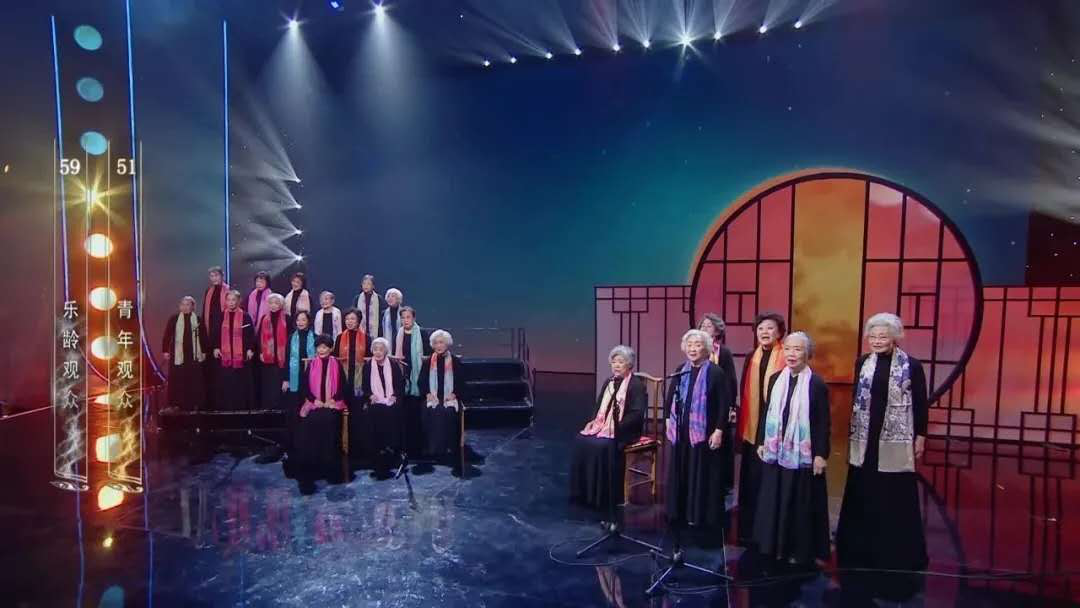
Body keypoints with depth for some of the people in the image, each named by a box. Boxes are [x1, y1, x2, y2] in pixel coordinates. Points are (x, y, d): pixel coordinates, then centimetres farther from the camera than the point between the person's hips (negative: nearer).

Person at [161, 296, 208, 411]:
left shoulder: (198, 320, 6)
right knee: (177, 380, 0)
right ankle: (176, 404, 8)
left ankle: (194, 404, 10)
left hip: (194, 355, 1)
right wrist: (165, 351, 1)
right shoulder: (173, 319, 3)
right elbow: (167, 336, 4)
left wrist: (204, 352, 6)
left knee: (194, 381, 2)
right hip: (177, 355, -1)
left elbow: (204, 337, 8)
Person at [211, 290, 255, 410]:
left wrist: (250, 349, -10)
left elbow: (251, 334, -1)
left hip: (241, 355, -3)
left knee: (240, 384, 1)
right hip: (224, 355, 3)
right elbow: (215, 333, 11)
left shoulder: (245, 316, 1)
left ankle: (241, 408, 8)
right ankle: (225, 408, 10)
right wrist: (215, 347, -1)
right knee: (225, 384, 4)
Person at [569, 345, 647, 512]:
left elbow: (637, 414, -17)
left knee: (601, 445, -31)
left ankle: (604, 497, -15)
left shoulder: (637, 385, -9)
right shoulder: (609, 382, 15)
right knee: (580, 440, -16)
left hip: (623, 431, -7)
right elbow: (599, 407, 21)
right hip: (603, 425, 7)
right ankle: (583, 492, -6)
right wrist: (594, 421, 1)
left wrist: (615, 427, -22)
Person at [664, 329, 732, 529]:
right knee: (680, 474, 12)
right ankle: (680, 512, 24)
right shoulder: (680, 371, 6)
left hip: (704, 433, -5)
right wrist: (668, 420, 8)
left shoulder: (715, 372, -9)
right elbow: (669, 397, 14)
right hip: (680, 432, 5)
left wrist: (719, 430, -14)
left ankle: (701, 516, 16)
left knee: (702, 476, 4)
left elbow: (724, 404, -11)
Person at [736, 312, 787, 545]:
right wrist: (741, 428, 11)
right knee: (750, 482, 11)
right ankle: (748, 532, 23)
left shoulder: (787, 359, -6)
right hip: (751, 430, 5)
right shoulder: (751, 359, 11)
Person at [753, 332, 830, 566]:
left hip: (803, 454, -4)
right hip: (775, 451, 5)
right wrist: (762, 442, 9)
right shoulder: (775, 379, 5)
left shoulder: (817, 384, -9)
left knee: (800, 504, 5)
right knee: (774, 501, 12)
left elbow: (823, 422, -8)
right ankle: (776, 545, 25)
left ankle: (800, 550, 18)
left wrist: (821, 454, -11)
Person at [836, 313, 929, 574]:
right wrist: (852, 433, 11)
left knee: (896, 496, 5)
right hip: (865, 439, 4)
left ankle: (898, 553, 21)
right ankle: (861, 549, 27)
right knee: (863, 494, 12)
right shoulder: (862, 363, 3)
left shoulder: (912, 365, -7)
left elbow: (921, 404, -3)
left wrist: (920, 437, -3)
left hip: (897, 440, -3)